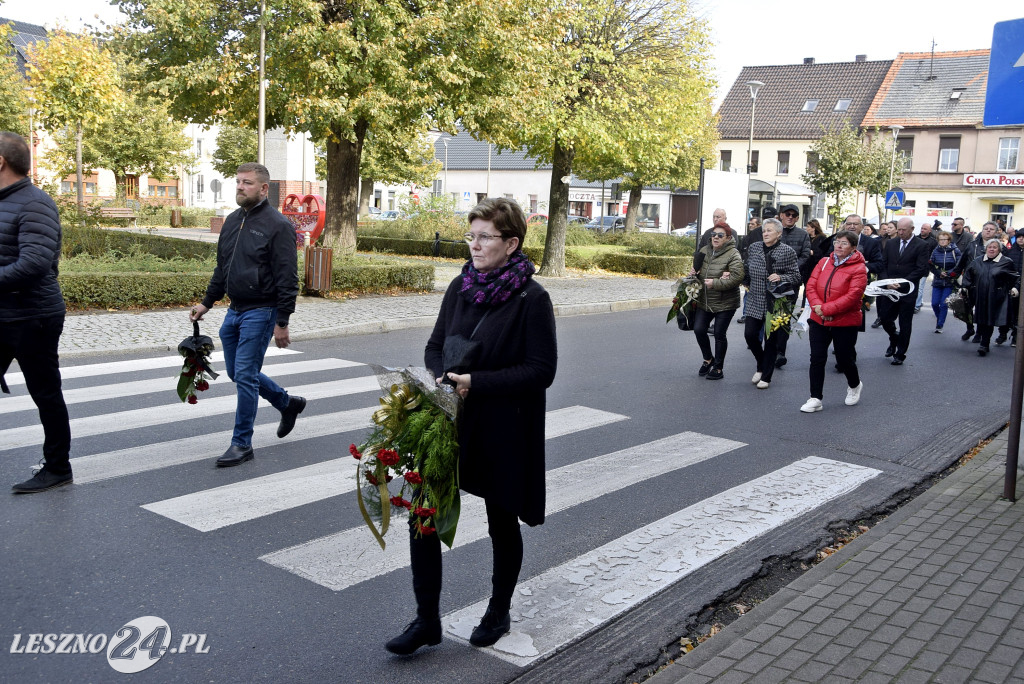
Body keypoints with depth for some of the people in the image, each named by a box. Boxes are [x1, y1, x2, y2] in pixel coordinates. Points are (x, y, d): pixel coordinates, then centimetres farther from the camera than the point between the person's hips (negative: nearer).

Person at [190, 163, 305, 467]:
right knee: (236, 372, 16)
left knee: (245, 375, -7)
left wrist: (282, 322, -18)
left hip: (260, 313, -8)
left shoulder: (277, 225, -13)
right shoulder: (232, 221, 11)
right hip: (234, 310, 9)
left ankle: (242, 444, 6)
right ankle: (288, 404, 36)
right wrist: (206, 302, 18)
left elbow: (287, 279, -16)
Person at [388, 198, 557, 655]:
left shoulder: (531, 299, -13)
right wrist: (444, 377, -10)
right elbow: (435, 347, 12)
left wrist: (475, 382, -22)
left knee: (502, 524, 13)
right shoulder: (460, 287, 4)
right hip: (450, 421, 5)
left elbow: (541, 370, -16)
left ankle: (499, 612, 38)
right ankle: (427, 620, 18)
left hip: (504, 430, -5)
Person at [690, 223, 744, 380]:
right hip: (703, 301, 6)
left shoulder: (733, 255, -13)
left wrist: (715, 283, -25)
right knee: (699, 330, 1)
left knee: (719, 334, 3)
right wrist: (694, 273, 0)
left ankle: (718, 368, 18)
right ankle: (708, 359, 27)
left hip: (725, 303, -6)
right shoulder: (705, 251, 7)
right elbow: (699, 271, 23)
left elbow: (737, 277, -24)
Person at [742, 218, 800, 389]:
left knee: (772, 340, 3)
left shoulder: (787, 251, -5)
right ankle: (761, 366, 25)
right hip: (755, 301, 4)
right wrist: (747, 284, 13)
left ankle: (766, 377, 15)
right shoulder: (754, 248, 6)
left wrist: (780, 278, -19)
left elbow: (796, 277, -4)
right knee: (750, 334, -2)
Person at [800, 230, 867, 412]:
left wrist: (826, 309, -23)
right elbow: (811, 286, 0)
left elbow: (852, 296, -20)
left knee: (844, 360, 10)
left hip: (846, 323, -4)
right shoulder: (824, 262, 5)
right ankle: (815, 399, 9)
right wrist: (817, 306, -18)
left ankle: (855, 385, 41)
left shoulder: (858, 269, -11)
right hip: (819, 320, 4)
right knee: (817, 359, 2)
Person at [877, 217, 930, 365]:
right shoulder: (891, 243, 9)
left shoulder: (921, 245, -5)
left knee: (905, 324, 4)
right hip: (889, 290, 4)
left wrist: (902, 282, -17)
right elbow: (883, 265, 8)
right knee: (885, 318, 6)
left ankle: (900, 354, 15)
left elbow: (921, 269, -11)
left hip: (907, 291, -4)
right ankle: (894, 339, 36)